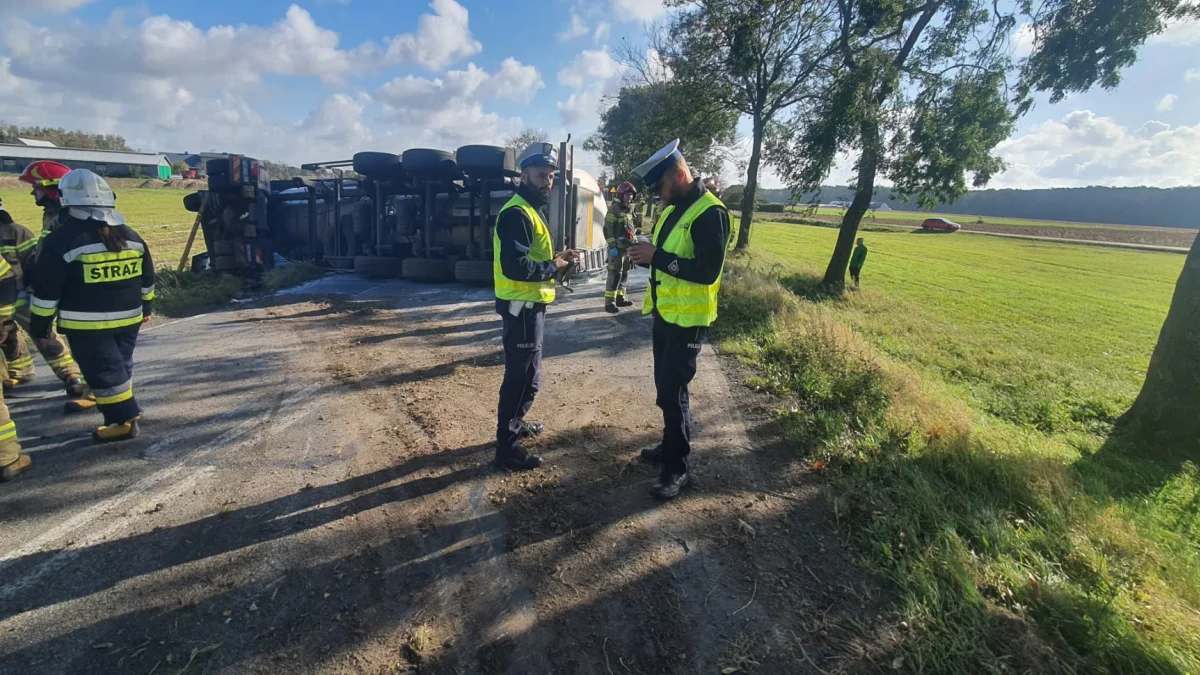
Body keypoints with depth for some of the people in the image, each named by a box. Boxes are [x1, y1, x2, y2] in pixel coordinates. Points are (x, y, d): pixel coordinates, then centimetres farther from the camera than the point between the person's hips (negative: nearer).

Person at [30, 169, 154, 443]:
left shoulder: (62, 239, -12)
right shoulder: (130, 236, 4)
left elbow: (46, 289, -9)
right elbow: (147, 279, 13)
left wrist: (39, 324, 1)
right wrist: (146, 307, 25)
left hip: (87, 323, -5)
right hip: (128, 318, 6)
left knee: (102, 371, 2)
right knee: (120, 365, 20)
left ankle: (123, 420, 4)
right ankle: (125, 410, 31)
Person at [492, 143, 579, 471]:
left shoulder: (532, 209, 16)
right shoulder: (517, 213, -18)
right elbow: (515, 267, -29)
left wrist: (557, 258, 2)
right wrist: (553, 267, -16)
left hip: (528, 305, 11)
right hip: (522, 307, -11)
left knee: (522, 372, 22)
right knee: (524, 377, -4)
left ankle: (515, 424, 40)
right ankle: (507, 447, 7)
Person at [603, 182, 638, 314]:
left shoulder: (628, 211, 18)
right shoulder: (614, 209, -7)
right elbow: (607, 229, -14)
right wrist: (612, 246, -21)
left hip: (627, 248, 9)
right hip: (617, 248, -8)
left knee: (624, 274, 13)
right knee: (615, 275, -11)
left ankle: (619, 298, 23)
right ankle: (609, 302, -10)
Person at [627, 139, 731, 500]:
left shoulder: (710, 212, -18)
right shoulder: (673, 209, 11)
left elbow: (707, 271, -25)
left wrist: (656, 257, -24)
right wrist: (643, 253, -3)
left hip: (688, 320, -9)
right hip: (664, 313, 9)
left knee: (672, 392, -4)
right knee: (665, 386, 18)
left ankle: (678, 468, 11)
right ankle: (672, 445, 36)